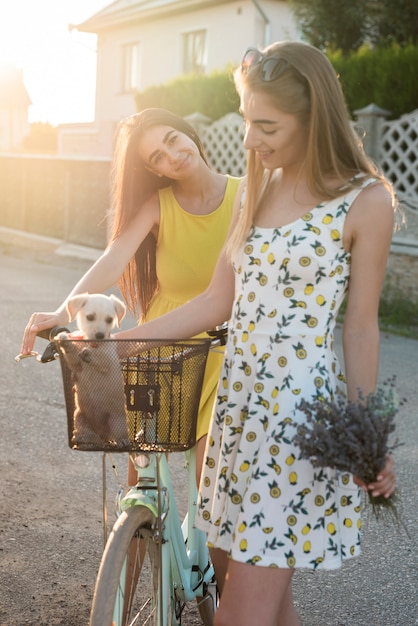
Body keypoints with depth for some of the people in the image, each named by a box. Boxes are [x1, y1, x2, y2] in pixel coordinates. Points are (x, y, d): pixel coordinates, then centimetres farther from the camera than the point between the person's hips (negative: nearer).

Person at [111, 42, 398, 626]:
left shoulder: (366, 200, -8)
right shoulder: (256, 189, 10)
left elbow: (360, 325, -4)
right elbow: (219, 300, 10)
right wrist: (117, 341, 6)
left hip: (304, 408, -6)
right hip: (238, 400, 6)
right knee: (232, 570, 12)